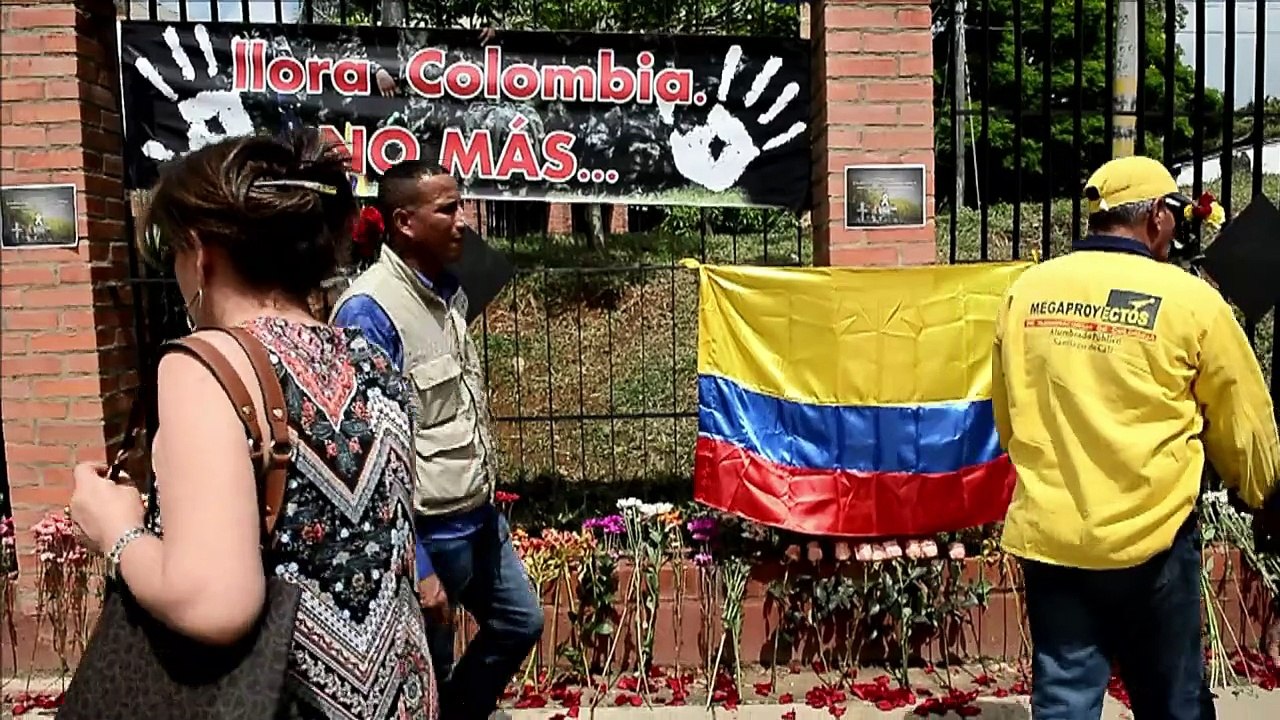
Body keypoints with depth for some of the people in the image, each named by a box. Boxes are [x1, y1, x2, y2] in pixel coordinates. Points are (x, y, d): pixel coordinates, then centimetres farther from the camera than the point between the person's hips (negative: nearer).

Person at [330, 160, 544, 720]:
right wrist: (414, 568, -23)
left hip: (480, 517, 8)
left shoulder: (449, 291, 4)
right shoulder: (369, 311, -22)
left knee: (521, 624, 23)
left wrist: (484, 503, 18)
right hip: (428, 531, -8)